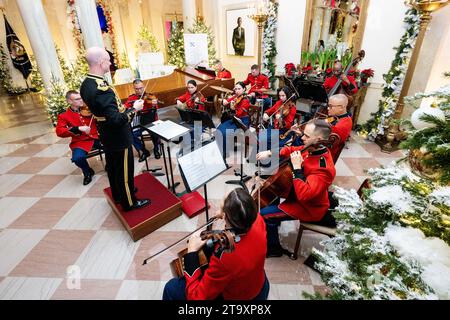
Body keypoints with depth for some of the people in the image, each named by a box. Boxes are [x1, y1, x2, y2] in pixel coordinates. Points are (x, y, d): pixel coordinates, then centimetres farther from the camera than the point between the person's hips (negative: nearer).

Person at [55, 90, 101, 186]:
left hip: (96, 137, 2)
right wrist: (78, 129, -22)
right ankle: (88, 172, 4)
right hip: (80, 141, -1)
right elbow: (59, 132, -10)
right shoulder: (64, 116, 4)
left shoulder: (88, 109, 9)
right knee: (77, 158, -31)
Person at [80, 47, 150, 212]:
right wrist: (134, 108, -20)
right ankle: (129, 202, 25)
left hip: (107, 136, 10)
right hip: (119, 138, -9)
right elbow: (117, 120, -32)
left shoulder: (86, 84, 0)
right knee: (124, 171, 7)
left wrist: (120, 106, 11)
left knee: (112, 167, 24)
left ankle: (118, 194, 44)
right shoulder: (101, 89, -31)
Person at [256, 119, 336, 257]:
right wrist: (270, 152, -6)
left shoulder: (323, 168, -34)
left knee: (264, 215, -15)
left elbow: (304, 195, -41)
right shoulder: (312, 150, -8)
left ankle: (274, 248, 10)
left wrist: (296, 168, -37)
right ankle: (273, 223, 38)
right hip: (300, 193, 9)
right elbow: (291, 150, 8)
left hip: (309, 207, -9)